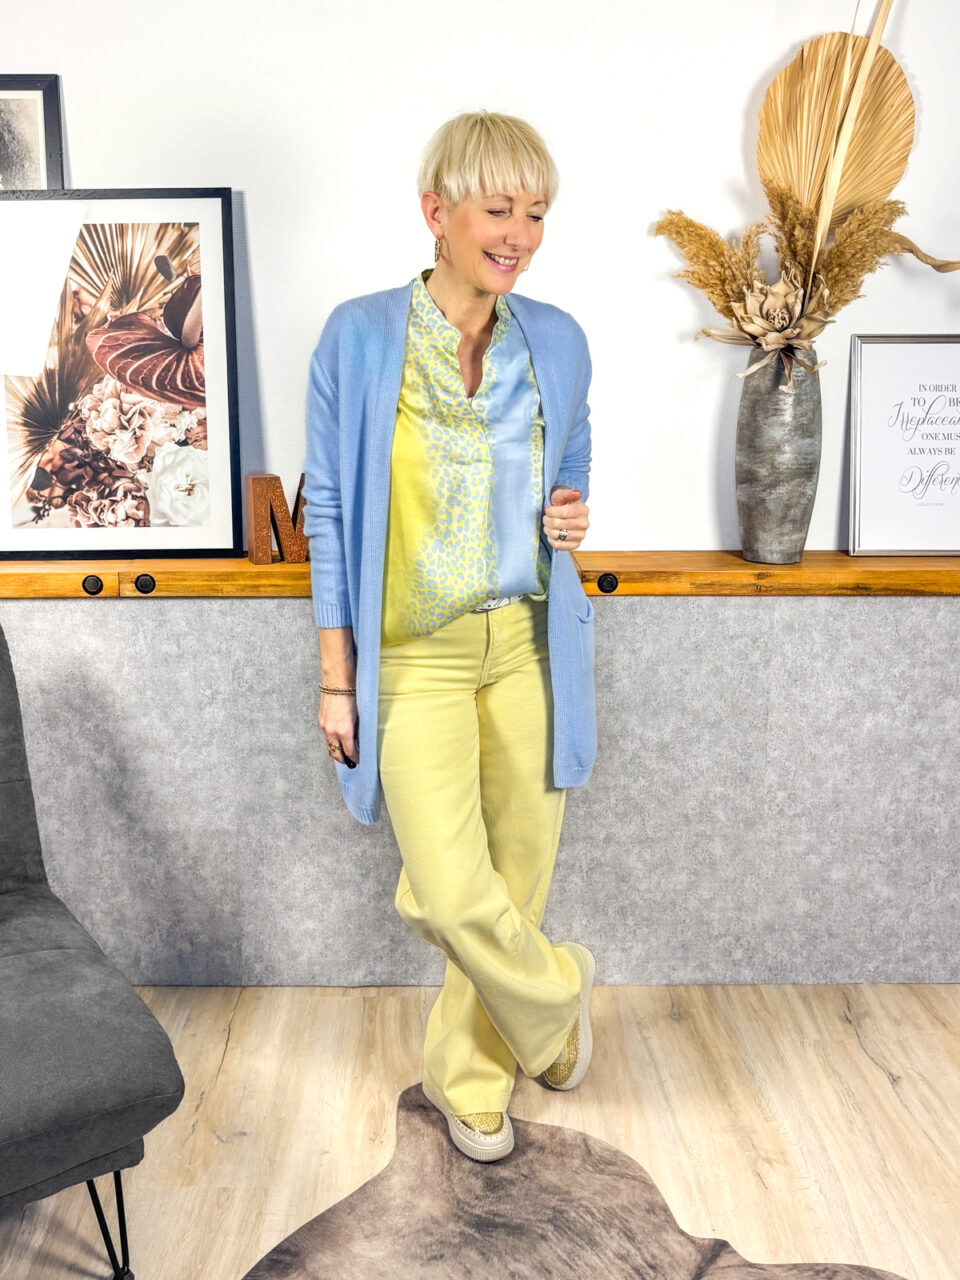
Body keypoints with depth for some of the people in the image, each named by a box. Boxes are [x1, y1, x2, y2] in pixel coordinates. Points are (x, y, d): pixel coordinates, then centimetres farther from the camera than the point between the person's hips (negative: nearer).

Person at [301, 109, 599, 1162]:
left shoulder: (558, 342, 4)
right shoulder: (358, 337, -6)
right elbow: (330, 515, -2)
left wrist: (573, 519, -7)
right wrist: (336, 678, -3)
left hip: (528, 645, 3)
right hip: (413, 655, -3)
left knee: (518, 878, 9)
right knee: (455, 899, -9)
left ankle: (467, 1077, 34)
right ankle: (555, 992, 25)